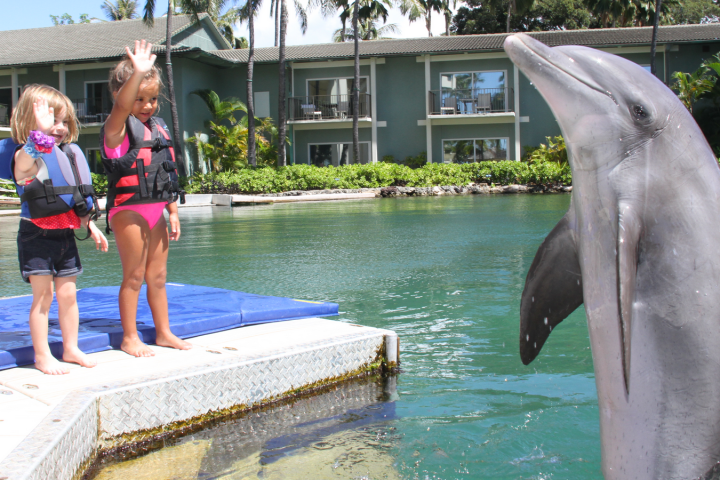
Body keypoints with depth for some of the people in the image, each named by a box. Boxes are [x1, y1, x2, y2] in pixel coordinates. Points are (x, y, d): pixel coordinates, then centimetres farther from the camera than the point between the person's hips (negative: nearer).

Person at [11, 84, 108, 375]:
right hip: (37, 236, -6)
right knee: (42, 296, -1)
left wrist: (91, 227, 18)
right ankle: (42, 356, 8)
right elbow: (29, 156, -39)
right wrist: (41, 130, -50)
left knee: (67, 295, 12)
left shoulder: (69, 154, 11)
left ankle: (70, 348, 24)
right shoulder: (27, 157, -10)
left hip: (65, 234, 6)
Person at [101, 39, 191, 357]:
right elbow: (121, 105, -32)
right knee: (134, 276, -1)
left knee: (157, 275, 13)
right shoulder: (118, 129, -7)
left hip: (156, 211, 7)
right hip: (129, 210, -6)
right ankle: (130, 337, 10)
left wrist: (173, 211, 14)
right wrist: (137, 73, -45)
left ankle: (164, 332, 23)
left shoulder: (158, 129, 13)